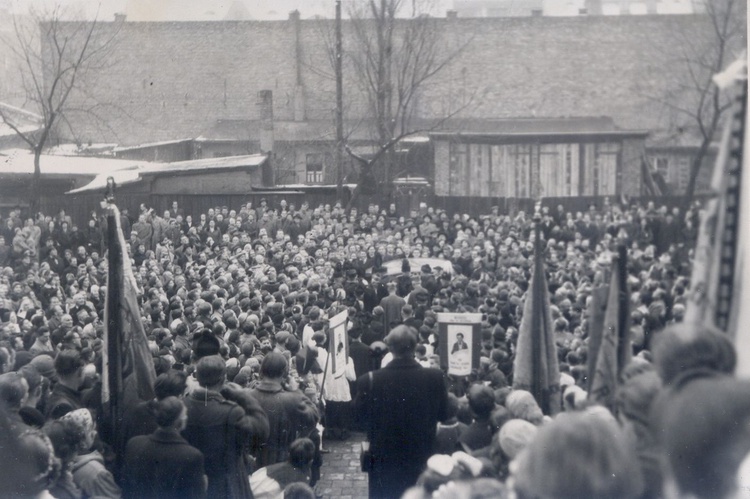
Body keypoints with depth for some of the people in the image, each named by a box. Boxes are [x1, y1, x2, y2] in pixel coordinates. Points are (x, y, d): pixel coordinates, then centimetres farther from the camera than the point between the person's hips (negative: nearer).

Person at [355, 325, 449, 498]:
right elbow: (443, 414, -2)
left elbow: (360, 415, -4)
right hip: (421, 456, 1)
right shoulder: (435, 378, -16)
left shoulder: (370, 380, -19)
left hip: (384, 457, -1)